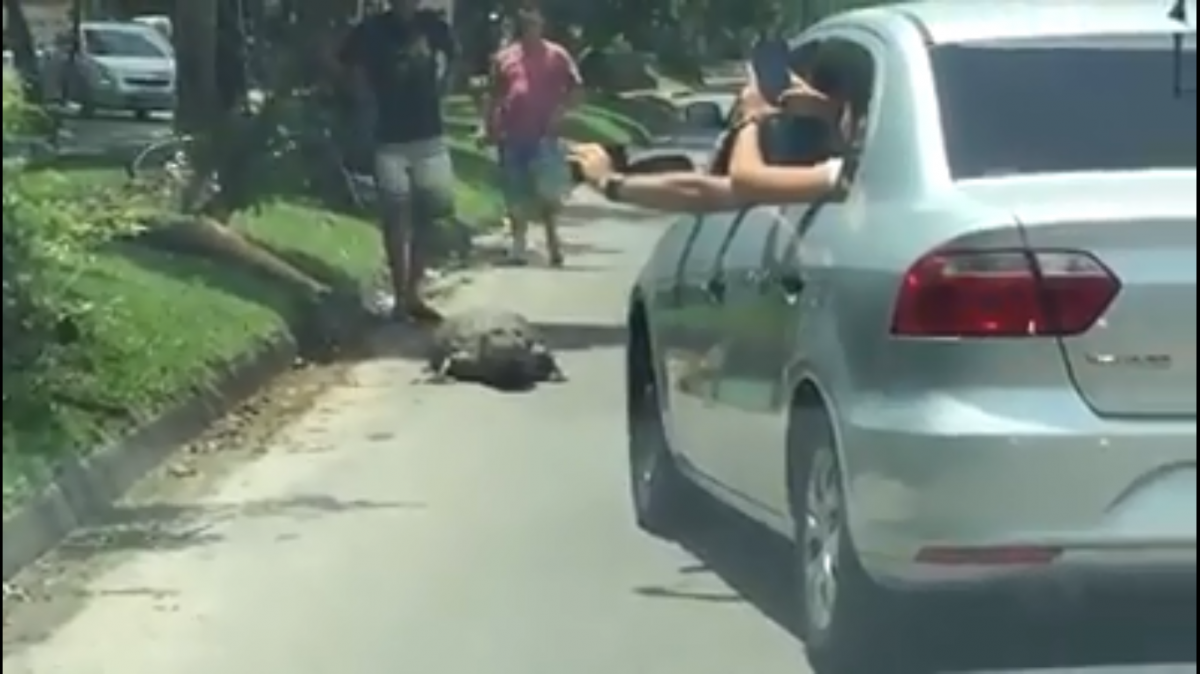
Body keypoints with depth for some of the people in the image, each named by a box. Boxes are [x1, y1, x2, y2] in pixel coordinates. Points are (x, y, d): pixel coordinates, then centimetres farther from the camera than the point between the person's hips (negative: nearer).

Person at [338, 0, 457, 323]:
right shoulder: (373, 29, -8)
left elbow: (449, 57, 19)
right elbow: (351, 63, 9)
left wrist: (437, 89, 7)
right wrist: (373, 98, 2)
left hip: (429, 136, 3)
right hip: (390, 139, -3)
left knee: (425, 215, 7)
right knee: (396, 218, -3)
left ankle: (414, 293, 17)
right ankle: (401, 296, 2)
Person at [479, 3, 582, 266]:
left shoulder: (556, 55, 4)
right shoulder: (503, 57, 10)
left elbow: (575, 88, 5)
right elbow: (494, 96, 14)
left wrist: (561, 109, -10)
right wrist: (488, 128, 6)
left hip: (544, 134, -3)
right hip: (511, 135, 3)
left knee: (547, 189, -8)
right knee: (516, 194, 8)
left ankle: (552, 239, 5)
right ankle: (518, 244, 17)